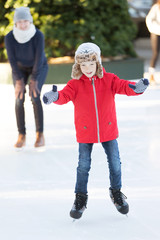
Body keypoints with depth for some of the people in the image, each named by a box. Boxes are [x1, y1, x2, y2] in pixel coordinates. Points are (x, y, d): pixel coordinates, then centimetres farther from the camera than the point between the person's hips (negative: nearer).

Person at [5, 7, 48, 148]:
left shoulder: (38, 35, -32)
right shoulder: (10, 38, -26)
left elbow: (39, 59, -29)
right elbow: (12, 60, -20)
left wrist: (34, 81, -29)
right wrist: (19, 81, -22)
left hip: (39, 67, -2)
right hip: (20, 68, 2)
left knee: (35, 96, -22)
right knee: (19, 98, -15)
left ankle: (40, 134, -12)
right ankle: (22, 136, -5)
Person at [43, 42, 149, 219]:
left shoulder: (108, 79, -5)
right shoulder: (75, 84, -8)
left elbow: (123, 86, -19)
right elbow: (65, 95, -24)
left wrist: (136, 88, -43)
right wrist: (55, 97, -49)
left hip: (108, 130, 1)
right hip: (85, 132, -1)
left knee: (115, 163, 7)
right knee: (83, 165, 1)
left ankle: (116, 193, 30)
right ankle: (80, 198, 19)